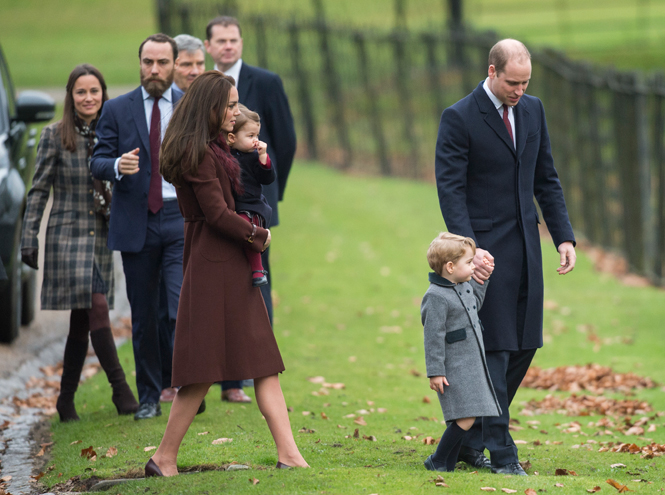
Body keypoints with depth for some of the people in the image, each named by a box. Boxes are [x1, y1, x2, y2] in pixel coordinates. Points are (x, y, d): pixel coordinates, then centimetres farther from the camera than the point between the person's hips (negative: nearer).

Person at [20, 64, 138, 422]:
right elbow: (38, 190, 0)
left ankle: (66, 400, 12)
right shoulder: (55, 136, -1)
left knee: (82, 322, 5)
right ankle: (120, 388, -15)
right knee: (96, 307, -18)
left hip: (102, 236, 4)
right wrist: (28, 240, -4)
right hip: (67, 234, -4)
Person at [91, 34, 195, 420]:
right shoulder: (117, 110, 6)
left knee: (184, 309, -14)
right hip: (136, 223, 1)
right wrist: (118, 166, -20)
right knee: (144, 316, 7)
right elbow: (98, 163, 2)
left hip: (181, 218, -1)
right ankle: (150, 396, 17)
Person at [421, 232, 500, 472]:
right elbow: (433, 336, -17)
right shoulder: (436, 297, -16)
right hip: (454, 369, -9)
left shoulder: (465, 287, 11)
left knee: (465, 420, 8)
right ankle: (437, 462, -3)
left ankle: (448, 465, 14)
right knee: (466, 418, -14)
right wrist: (435, 372, -18)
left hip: (471, 366, 9)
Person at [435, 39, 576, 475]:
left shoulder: (533, 110, 9)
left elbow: (546, 178, 14)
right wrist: (469, 248, -23)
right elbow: (450, 189, -13)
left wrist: (564, 236, 6)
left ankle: (469, 439, 16)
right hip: (487, 249, -6)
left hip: (526, 244, 6)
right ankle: (501, 453, -2)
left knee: (524, 345, 6)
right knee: (495, 349, -6)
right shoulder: (459, 118, -10)